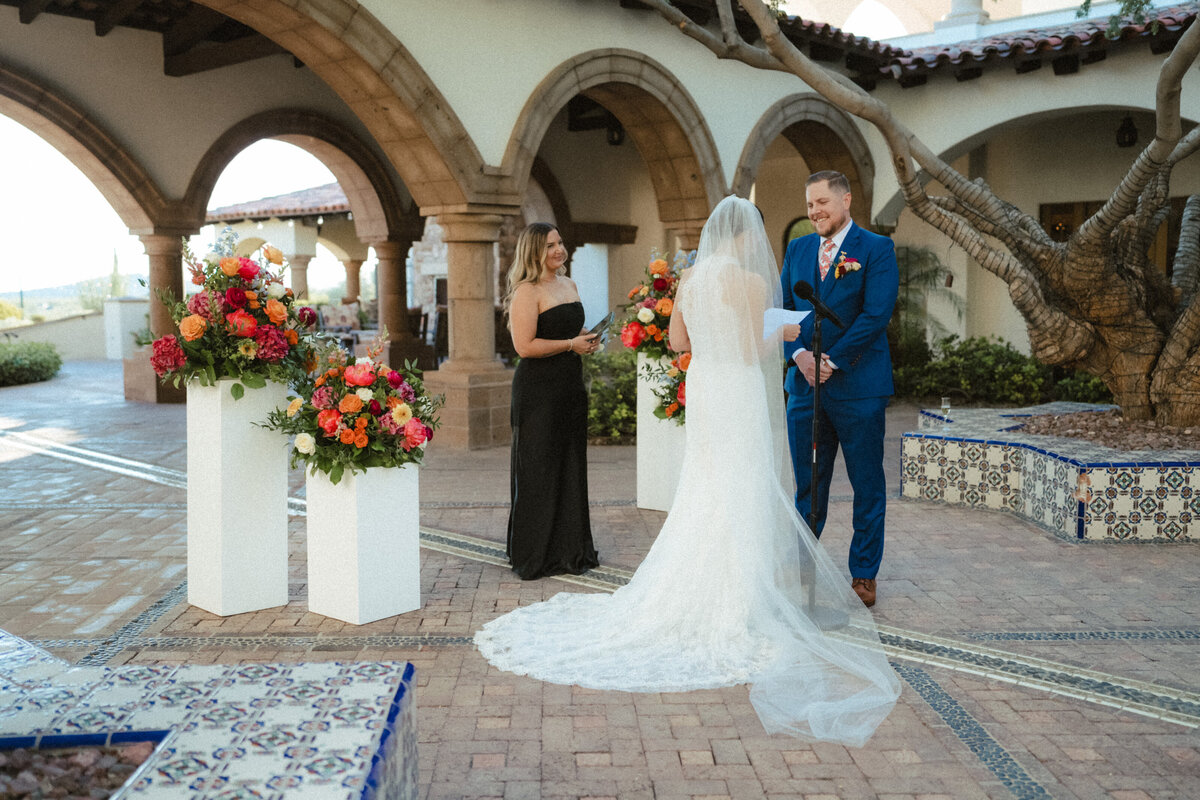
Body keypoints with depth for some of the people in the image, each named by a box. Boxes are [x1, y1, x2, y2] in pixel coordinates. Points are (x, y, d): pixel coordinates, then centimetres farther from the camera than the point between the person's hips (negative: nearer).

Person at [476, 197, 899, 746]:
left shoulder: (691, 278, 6)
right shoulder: (752, 281, -14)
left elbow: (677, 340, 11)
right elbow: (751, 352, -15)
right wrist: (779, 334, 3)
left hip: (702, 389, 7)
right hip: (739, 393, -7)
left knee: (703, 492, 16)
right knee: (740, 495, 1)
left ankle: (688, 591, 25)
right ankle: (734, 602, 6)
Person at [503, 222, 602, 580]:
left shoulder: (568, 284, 15)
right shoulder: (527, 291, -11)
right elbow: (525, 346, -19)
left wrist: (586, 338, 7)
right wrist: (571, 344, -15)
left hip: (570, 386, 8)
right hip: (538, 389, -8)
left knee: (571, 467, 12)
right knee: (539, 470, -1)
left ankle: (569, 550, 23)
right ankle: (535, 557, 10)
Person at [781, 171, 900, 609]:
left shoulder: (877, 249, -2)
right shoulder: (797, 249, 13)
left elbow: (876, 314, -11)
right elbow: (782, 309, 8)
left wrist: (831, 360, -15)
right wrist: (800, 354, -9)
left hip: (857, 385, -4)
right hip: (804, 385, 4)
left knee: (867, 486, 5)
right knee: (808, 485, 10)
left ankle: (863, 575, 17)